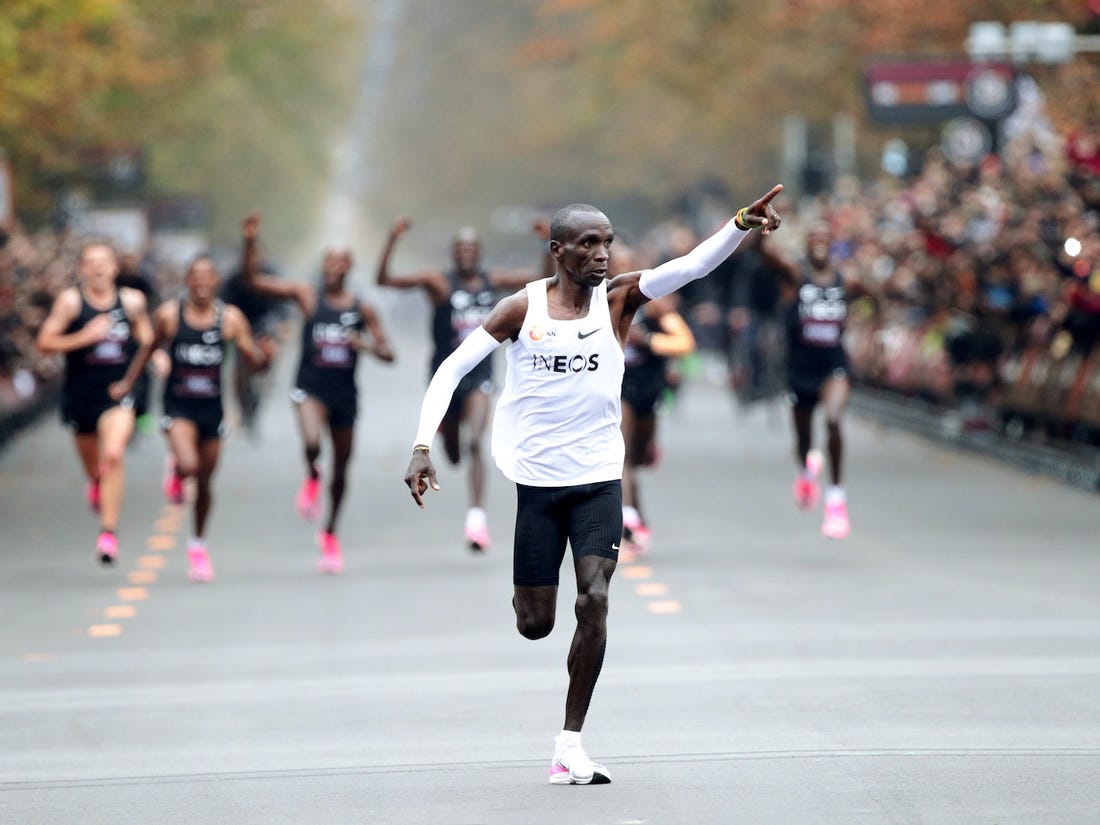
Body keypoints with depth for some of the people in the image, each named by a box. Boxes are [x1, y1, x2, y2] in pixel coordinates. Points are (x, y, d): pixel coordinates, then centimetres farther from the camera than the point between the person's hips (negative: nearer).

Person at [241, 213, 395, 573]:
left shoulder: (363, 310, 3)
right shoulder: (307, 296, -1)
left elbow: (388, 354, 4)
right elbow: (253, 281, -5)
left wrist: (366, 345, -17)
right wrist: (250, 244, -19)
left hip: (344, 392, 2)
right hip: (310, 387, -2)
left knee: (340, 469, 11)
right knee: (311, 444, -32)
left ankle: (331, 533, 30)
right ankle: (311, 479, 4)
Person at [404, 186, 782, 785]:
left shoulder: (618, 299, -3)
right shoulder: (522, 308, -5)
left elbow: (691, 266, -17)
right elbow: (451, 370, -2)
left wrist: (742, 226, -35)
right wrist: (423, 448, -12)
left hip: (598, 479, 0)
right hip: (535, 482, 0)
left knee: (594, 601, -15)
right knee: (534, 625, 3)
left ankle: (570, 746, -7)